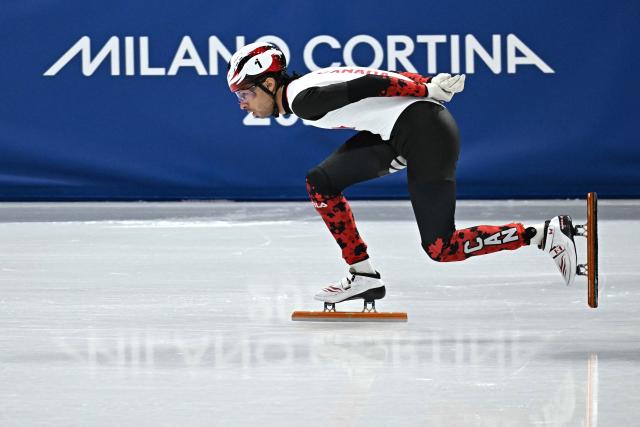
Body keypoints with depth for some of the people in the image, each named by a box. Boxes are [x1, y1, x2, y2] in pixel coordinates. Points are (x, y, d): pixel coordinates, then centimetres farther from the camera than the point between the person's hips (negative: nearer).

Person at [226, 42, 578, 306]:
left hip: (426, 132, -10)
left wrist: (430, 90, -18)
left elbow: (368, 86, -19)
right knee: (321, 182, 9)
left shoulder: (303, 99, -13)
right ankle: (364, 276, 11)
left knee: (440, 248, -5)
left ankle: (545, 234, -1)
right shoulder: (305, 91, 17)